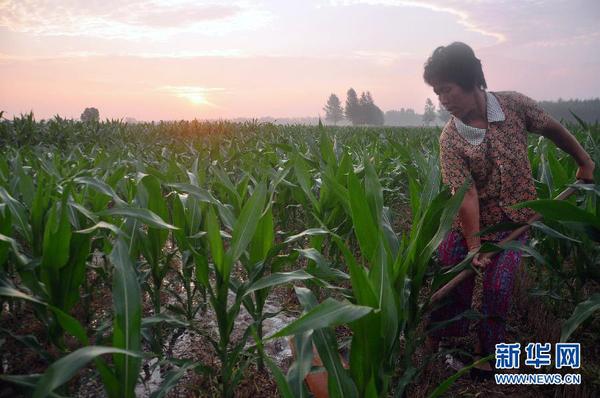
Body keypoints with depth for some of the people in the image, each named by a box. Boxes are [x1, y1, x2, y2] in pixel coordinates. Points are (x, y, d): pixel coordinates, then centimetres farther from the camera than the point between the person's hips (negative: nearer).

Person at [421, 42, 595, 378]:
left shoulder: (514, 104, -12)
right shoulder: (450, 138, -18)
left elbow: (552, 128, 6)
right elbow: (466, 194, -23)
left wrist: (584, 161, 15)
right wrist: (473, 245, -26)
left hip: (515, 219, 1)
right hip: (470, 222, -1)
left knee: (498, 288, -1)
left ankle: (487, 355, 20)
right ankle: (437, 347, 22)